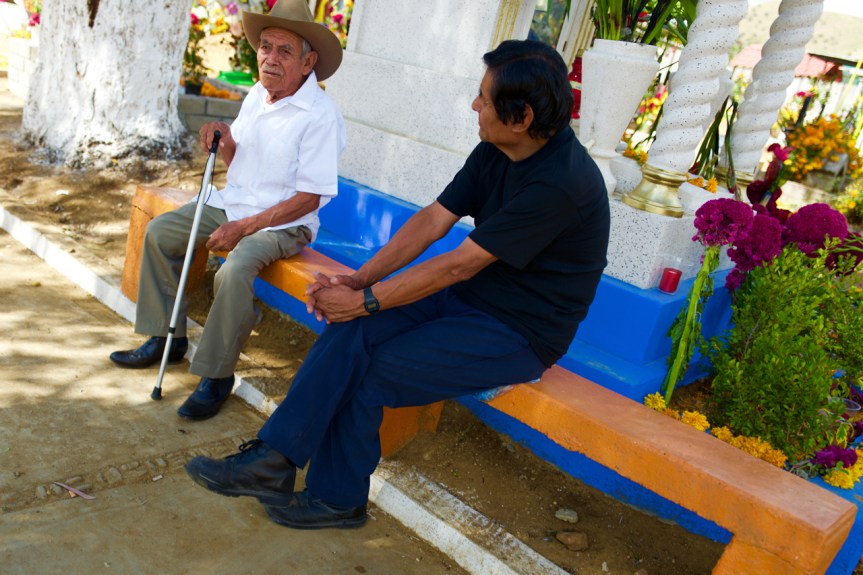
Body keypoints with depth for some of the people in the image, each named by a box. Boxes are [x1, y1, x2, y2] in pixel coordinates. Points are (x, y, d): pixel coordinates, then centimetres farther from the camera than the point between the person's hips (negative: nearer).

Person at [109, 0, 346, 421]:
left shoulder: (320, 115, -19)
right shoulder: (257, 95, 5)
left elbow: (308, 198, -21)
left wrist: (244, 227, -23)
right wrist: (225, 141, -6)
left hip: (284, 223, -8)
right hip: (233, 202, 9)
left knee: (234, 270, -33)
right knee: (159, 232, 1)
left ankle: (217, 376, -15)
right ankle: (166, 338, 11)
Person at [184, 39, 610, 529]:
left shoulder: (562, 181, -26)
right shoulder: (495, 153, 2)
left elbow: (459, 265, -25)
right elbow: (433, 219, 0)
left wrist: (366, 300, -19)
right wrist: (361, 278, -10)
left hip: (520, 333, -7)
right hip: (467, 296, 7)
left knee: (368, 377, -15)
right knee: (352, 330, -15)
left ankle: (338, 501, 7)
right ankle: (272, 457, -12)